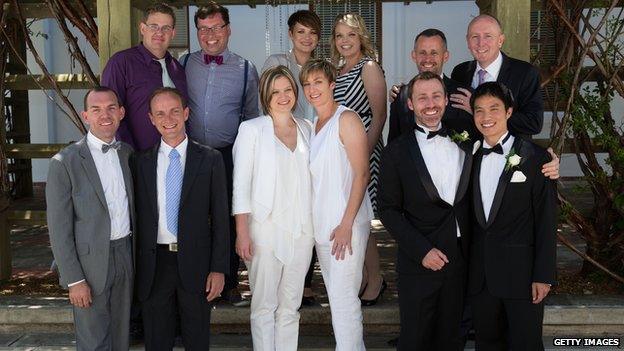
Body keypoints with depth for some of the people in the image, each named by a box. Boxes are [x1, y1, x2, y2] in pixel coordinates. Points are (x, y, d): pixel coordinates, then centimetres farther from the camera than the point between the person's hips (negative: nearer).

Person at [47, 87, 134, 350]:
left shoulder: (128, 153, 6)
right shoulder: (65, 162, -11)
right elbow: (59, 228, -11)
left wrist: (137, 256, 7)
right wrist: (74, 280, -13)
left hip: (125, 256, 5)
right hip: (90, 262, -5)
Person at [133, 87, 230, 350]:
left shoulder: (210, 160, 0)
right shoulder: (141, 163, 5)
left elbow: (220, 217, -1)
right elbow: (138, 218, 6)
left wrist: (218, 269, -6)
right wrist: (136, 269, 3)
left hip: (195, 262, -1)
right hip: (154, 262, 1)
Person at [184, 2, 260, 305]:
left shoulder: (245, 69, 4)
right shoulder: (185, 64, 6)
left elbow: (251, 116, 10)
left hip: (229, 155, -1)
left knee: (229, 220, 6)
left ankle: (229, 283, 20)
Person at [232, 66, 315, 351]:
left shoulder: (306, 129, 11)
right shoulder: (252, 129, -1)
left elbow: (310, 179, 14)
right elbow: (241, 185, -4)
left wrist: (316, 227, 8)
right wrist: (242, 233, -10)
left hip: (301, 229, 4)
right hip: (266, 228, -4)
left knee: (290, 306, 10)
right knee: (264, 306, 2)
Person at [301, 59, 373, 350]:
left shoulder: (347, 119, -8)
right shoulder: (313, 125, 15)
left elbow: (362, 173, -14)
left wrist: (347, 224, -19)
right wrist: (312, 222, 11)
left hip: (346, 224, -8)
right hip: (322, 224, 8)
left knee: (343, 297, -7)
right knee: (335, 296, 12)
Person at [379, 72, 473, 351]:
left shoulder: (464, 142, 6)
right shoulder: (396, 152, -4)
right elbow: (389, 210, -5)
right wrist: (422, 250, -12)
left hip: (461, 260, 3)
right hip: (419, 262, -3)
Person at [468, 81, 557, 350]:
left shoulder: (535, 158, -6)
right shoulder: (471, 158, 8)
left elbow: (546, 222, -8)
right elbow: (473, 217, 10)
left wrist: (544, 275, -11)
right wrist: (468, 266, 6)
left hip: (522, 272, -4)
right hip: (481, 275, 4)